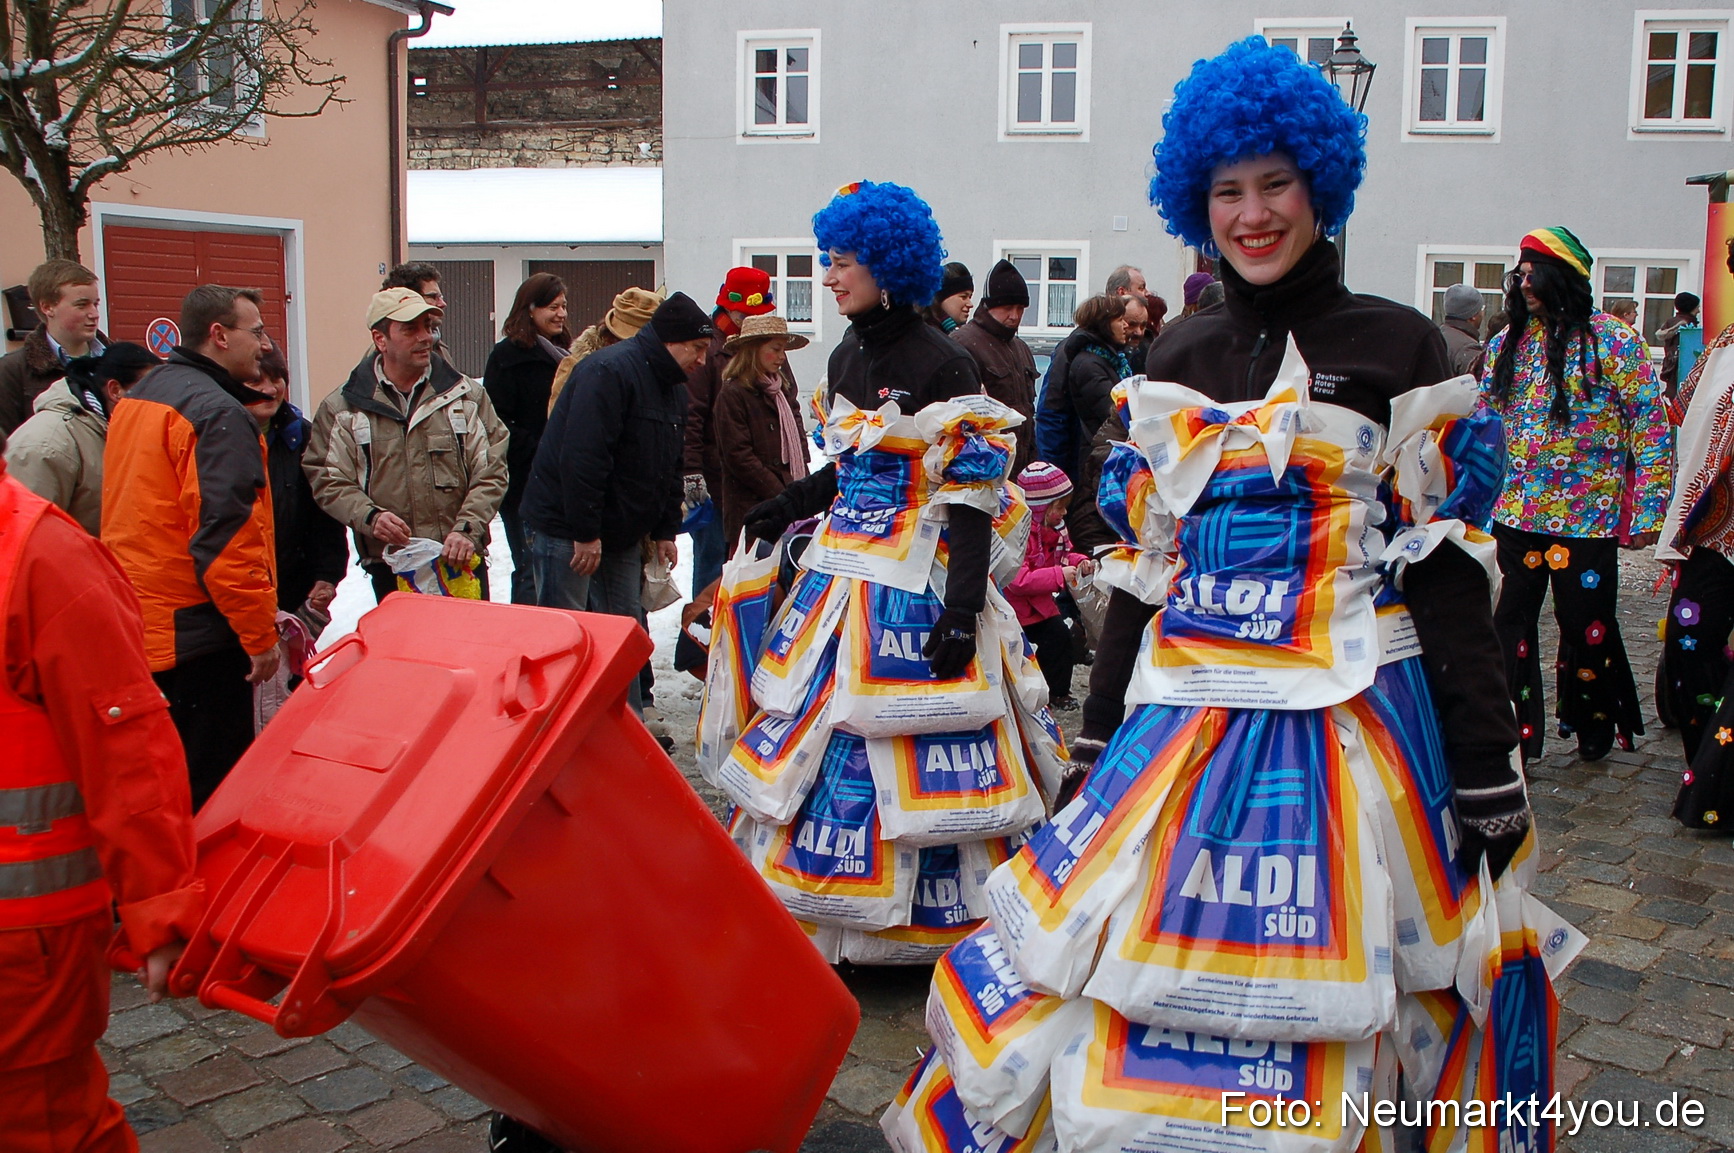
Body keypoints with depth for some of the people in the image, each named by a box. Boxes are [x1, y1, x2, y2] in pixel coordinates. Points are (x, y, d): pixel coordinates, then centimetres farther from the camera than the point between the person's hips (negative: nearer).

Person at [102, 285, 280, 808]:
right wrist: (260, 632, -16)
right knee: (212, 786, 0)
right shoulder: (219, 414, -17)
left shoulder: (136, 398, 13)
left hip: (134, 623, 10)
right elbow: (226, 537, -23)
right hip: (196, 636, -9)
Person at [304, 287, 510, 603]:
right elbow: (327, 481, 1)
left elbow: (491, 471, 0)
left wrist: (466, 529, -14)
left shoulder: (467, 395, 5)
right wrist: (369, 517, -17)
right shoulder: (341, 408, 3)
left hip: (463, 564, 1)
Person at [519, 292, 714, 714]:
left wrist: (665, 532, 13)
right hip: (566, 528, -9)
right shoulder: (610, 371, -20)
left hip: (621, 532, 10)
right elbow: (581, 456, -28)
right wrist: (586, 533, -26)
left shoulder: (673, 389, 11)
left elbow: (670, 468, 18)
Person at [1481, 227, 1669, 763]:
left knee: (1586, 626, 6)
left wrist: (1647, 512, -9)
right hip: (1517, 515, 4)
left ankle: (1593, 727, 26)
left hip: (1586, 518, -4)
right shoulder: (1506, 343, 8)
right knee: (1512, 621, 5)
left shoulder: (1613, 342, -6)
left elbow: (1650, 428, -6)